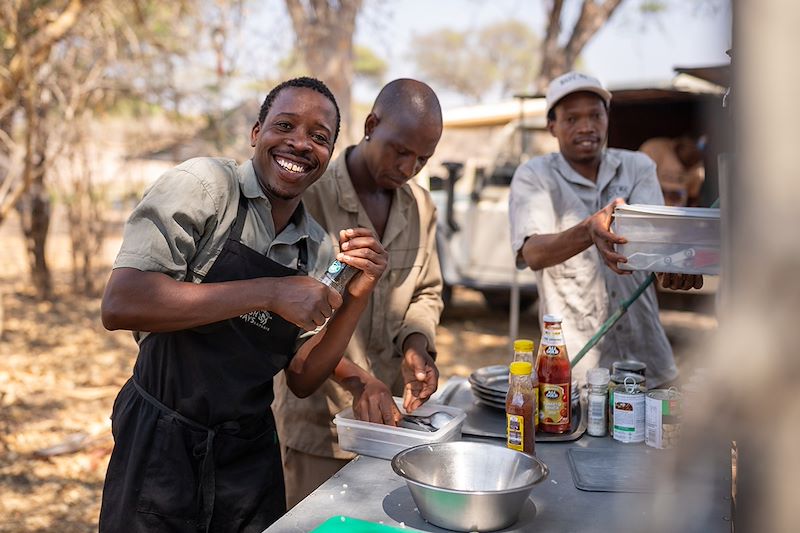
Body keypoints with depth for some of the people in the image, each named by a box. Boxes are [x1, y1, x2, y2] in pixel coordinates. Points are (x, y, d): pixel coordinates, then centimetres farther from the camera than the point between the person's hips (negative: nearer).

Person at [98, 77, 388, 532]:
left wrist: (358, 297, -9)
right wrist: (270, 293, -25)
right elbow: (120, 305, -23)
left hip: (251, 455, 5)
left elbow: (302, 379, 4)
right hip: (163, 444, -5)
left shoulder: (317, 248, 3)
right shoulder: (203, 184, -12)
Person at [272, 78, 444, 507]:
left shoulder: (421, 207, 5)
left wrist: (416, 344, -7)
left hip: (391, 417, 6)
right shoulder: (309, 197, -15)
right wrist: (354, 376, -25)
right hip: (317, 423, -5)